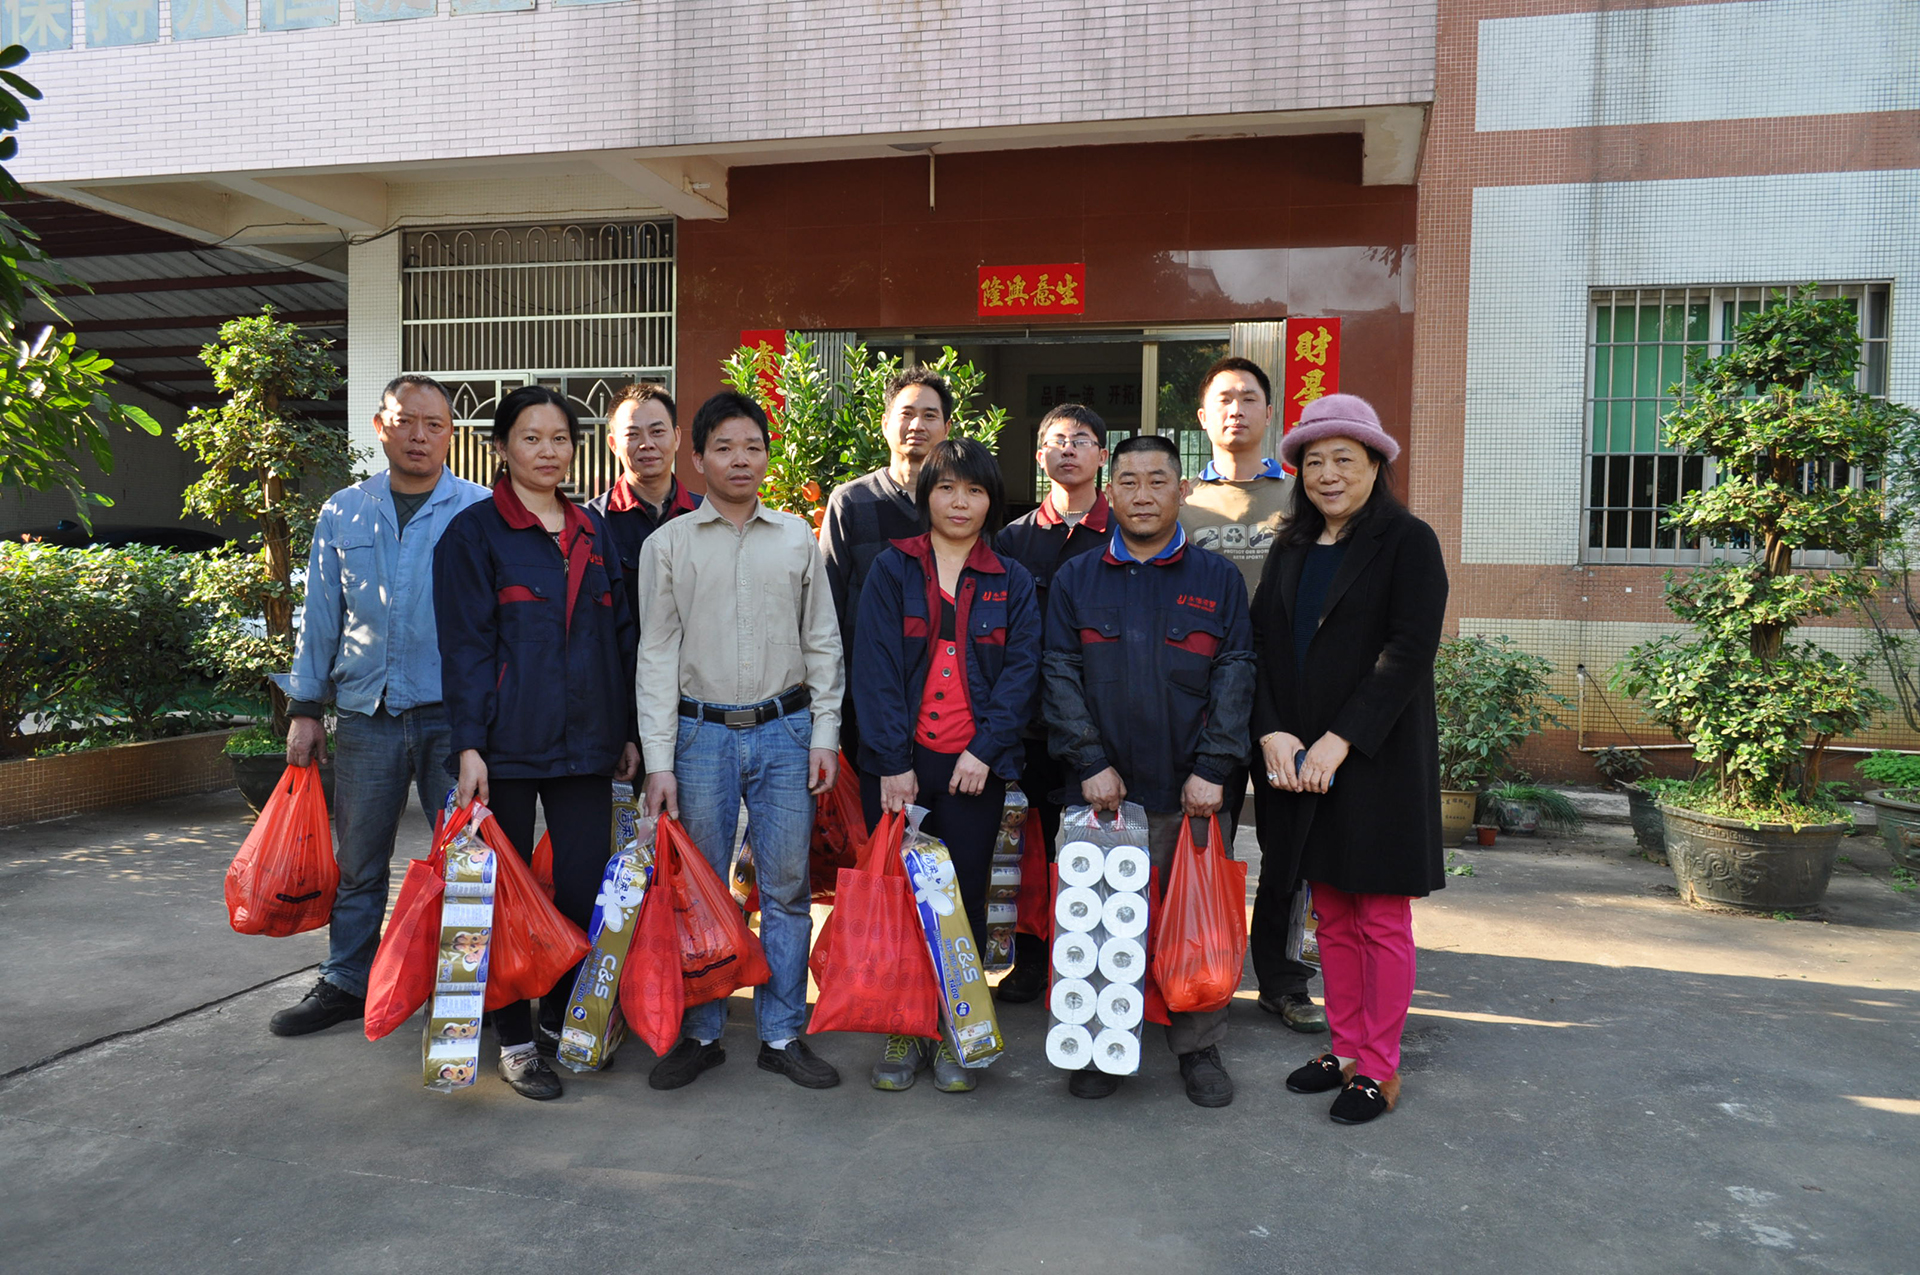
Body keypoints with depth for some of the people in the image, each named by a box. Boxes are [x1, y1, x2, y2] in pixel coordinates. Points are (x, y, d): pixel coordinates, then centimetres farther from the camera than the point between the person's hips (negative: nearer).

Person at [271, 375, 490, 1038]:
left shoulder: (482, 511, 1)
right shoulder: (343, 512, 10)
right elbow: (321, 616, 14)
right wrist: (304, 707, 10)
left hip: (452, 714, -3)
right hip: (365, 712, 3)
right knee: (356, 860, 12)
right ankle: (345, 982, 27)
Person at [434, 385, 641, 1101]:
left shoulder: (594, 532, 13)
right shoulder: (474, 533, 0)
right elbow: (466, 647, -6)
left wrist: (628, 731, 11)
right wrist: (470, 746, -12)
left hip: (586, 740, 4)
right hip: (509, 743, -4)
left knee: (586, 887, 4)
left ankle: (564, 1019, 24)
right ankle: (515, 1041, 18)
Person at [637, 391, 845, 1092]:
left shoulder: (798, 539, 8)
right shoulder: (668, 544, 3)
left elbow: (822, 643, 10)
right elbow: (657, 654, 1)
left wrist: (824, 734, 2)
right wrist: (659, 760, -4)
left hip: (784, 731, 1)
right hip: (702, 733, -1)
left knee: (786, 888, 5)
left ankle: (783, 1034, 18)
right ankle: (699, 1033, 21)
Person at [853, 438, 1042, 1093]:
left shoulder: (1013, 582, 9)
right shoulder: (891, 569, 5)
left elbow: (1021, 671, 1)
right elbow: (875, 667, -2)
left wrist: (985, 750, -11)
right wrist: (894, 761, -10)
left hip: (975, 767, 1)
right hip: (896, 764, 0)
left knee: (964, 899, 5)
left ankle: (951, 1033, 19)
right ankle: (901, 1030, 18)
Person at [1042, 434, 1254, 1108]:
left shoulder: (1218, 579, 7)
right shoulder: (1075, 579, 9)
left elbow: (1235, 674, 1)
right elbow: (1060, 675, 3)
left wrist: (1211, 768, -8)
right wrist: (1090, 762, -7)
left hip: (1192, 791, 0)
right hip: (1103, 788, 1)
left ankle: (1199, 1047, 23)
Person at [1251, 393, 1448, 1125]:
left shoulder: (1408, 542, -5)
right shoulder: (1290, 550, 13)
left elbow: (1408, 653, -13)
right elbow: (1262, 648, 7)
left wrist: (1339, 741, -19)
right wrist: (1272, 733, -8)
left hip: (1376, 760, -5)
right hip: (1296, 761, 5)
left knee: (1381, 919, 4)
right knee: (1331, 916, 13)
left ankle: (1379, 1067, 16)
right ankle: (1346, 1049, 26)